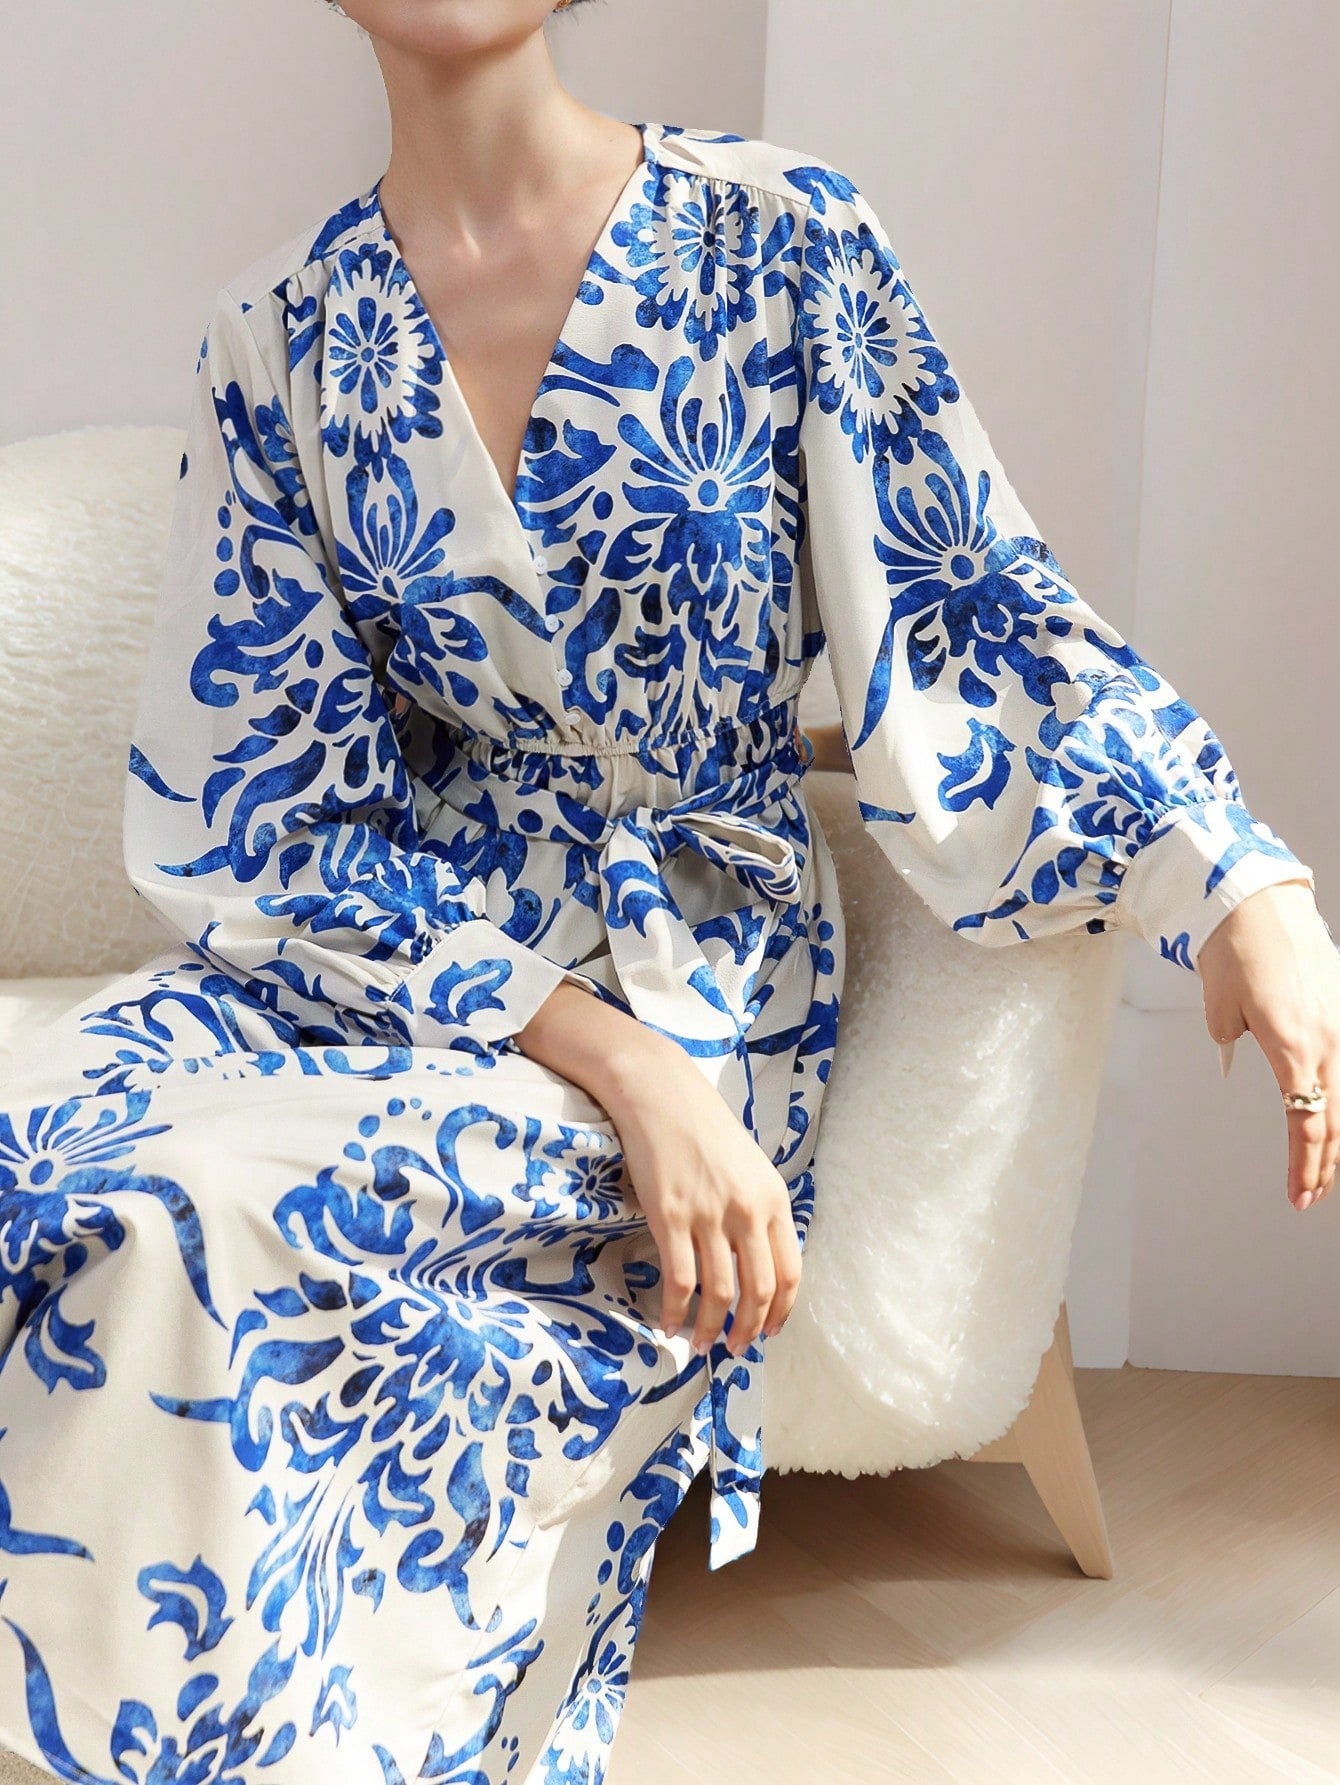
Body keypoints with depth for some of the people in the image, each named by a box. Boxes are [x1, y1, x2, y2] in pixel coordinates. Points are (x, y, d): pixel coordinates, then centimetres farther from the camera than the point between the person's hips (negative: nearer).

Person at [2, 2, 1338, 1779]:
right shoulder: (280, 336, 4)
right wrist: (606, 1053, -17)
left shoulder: (779, 237, 0)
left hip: (693, 974, -3)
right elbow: (264, 804, -2)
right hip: (376, 949, 3)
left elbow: (974, 613, -4)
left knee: (203, 1233, -28)